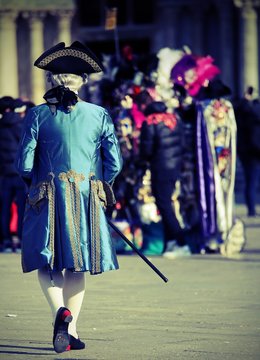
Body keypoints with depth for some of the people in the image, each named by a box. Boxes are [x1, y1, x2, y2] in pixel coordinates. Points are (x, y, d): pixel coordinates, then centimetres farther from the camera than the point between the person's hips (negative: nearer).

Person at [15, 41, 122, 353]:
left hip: (48, 198, -2)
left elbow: (24, 164, -5)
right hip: (87, 199, 2)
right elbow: (114, 164, 1)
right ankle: (71, 331, 10)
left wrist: (34, 184, 15)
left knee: (47, 262, 6)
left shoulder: (37, 115, -4)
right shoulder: (99, 115, 0)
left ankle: (60, 311, -21)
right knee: (76, 265, 12)